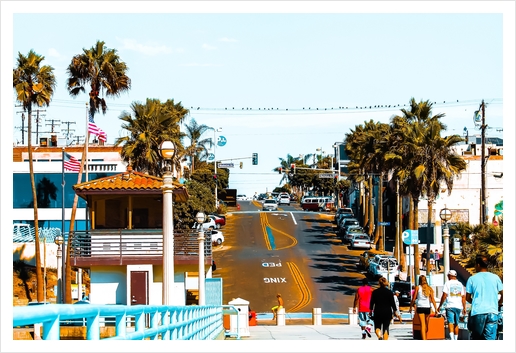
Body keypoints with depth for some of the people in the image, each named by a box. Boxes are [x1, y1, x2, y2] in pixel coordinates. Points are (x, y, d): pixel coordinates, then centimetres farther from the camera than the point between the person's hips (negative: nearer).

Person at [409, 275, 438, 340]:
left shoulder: (418, 287, 0)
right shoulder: (429, 288, 6)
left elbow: (414, 299, 0)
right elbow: (432, 299, 1)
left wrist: (411, 306, 13)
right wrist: (436, 309, 1)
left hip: (420, 307, -3)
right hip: (428, 307, 3)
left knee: (422, 324, -8)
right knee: (426, 324, 17)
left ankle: (424, 340, -19)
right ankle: (425, 338, 32)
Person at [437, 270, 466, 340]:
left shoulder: (447, 283, -1)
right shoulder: (460, 284, 13)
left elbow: (444, 296, -7)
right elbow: (463, 297, 11)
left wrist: (440, 306, -1)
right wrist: (464, 308, 15)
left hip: (450, 306, -4)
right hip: (458, 306, 4)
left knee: (450, 323, -10)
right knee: (456, 324, 13)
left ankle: (452, 339, -27)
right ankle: (456, 339, 17)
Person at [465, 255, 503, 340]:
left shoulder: (472, 279, 3)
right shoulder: (495, 277, 6)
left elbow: (467, 298, 6)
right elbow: (503, 294, 9)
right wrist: (499, 303, 27)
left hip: (478, 311, -1)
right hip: (492, 312, 1)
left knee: (476, 338, 11)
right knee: (490, 338, -3)